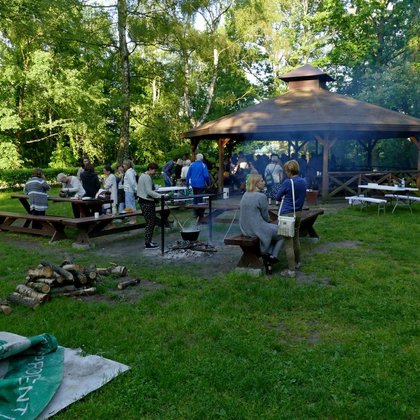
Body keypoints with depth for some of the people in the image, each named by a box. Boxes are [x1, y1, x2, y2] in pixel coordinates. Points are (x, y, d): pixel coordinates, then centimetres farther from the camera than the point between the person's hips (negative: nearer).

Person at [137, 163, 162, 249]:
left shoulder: (143, 175, 16)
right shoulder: (147, 177, -16)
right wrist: (160, 196, -27)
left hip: (143, 201, 11)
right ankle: (147, 244, -2)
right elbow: (149, 191, -24)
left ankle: (148, 240, 23)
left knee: (151, 222, 16)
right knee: (150, 223, -6)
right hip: (147, 202, -11)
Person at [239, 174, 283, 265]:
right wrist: (268, 221, 12)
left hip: (245, 229, 8)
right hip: (258, 229, -8)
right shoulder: (261, 196, -20)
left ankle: (268, 253, 19)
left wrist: (267, 221, 17)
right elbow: (265, 216, -11)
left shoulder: (245, 195, 4)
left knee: (273, 228, 31)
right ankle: (273, 256, 22)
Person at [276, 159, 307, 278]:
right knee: (296, 239, 22)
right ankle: (297, 262, 36)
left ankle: (291, 270, -2)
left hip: (287, 214, -7)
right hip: (298, 213, 7)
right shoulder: (303, 182, 4)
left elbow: (277, 197, -4)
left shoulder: (287, 182, -17)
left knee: (288, 243, -4)